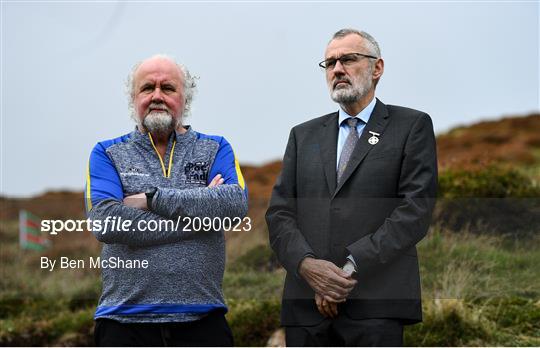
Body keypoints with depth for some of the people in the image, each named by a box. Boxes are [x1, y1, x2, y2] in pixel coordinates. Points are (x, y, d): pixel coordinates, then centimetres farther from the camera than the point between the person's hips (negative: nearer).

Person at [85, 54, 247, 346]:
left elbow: (236, 203, -10)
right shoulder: (107, 154, 7)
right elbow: (105, 223, -10)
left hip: (202, 321, 1)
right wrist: (197, 215, -9)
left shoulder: (215, 150, 10)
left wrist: (153, 199, -12)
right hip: (125, 320, 0)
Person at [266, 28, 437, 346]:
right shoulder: (304, 135, 19)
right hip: (307, 304, 4)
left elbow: (416, 209, -5)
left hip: (376, 307, -3)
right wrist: (306, 264, -10)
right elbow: (279, 213, 11)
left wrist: (351, 267, -12)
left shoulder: (412, 126, 7)